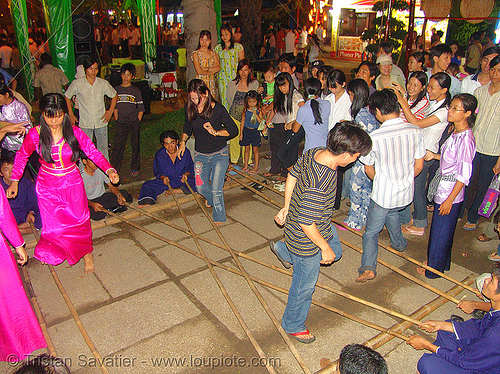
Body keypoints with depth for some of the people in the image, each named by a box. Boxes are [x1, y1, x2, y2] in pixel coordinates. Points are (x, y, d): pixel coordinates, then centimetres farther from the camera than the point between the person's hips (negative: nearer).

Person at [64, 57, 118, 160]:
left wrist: (110, 112, 7)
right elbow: (67, 96, 10)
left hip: (101, 122, 2)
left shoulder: (103, 83, 0)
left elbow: (114, 95, 15)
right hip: (84, 123, -1)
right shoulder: (77, 83, -5)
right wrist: (70, 115, 6)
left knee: (103, 149, 11)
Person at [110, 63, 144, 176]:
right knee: (117, 146, -1)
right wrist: (116, 120, 5)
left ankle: (135, 168, 20)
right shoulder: (116, 90, 7)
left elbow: (141, 109, 2)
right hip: (120, 123, 1)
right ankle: (114, 168, 7)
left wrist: (137, 122, -3)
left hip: (134, 122, -1)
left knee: (135, 145, 6)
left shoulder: (136, 91, 1)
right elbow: (115, 107, 12)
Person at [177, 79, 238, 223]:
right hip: (200, 154, 4)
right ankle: (212, 200, 48)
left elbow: (234, 130, -13)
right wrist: (183, 142, 1)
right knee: (201, 187, 13)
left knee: (216, 189, -7)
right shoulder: (190, 108, -7)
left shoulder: (217, 108, -18)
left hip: (219, 153, -4)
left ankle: (219, 216, 19)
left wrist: (216, 132, -25)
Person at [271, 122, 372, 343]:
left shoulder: (314, 152, -13)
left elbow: (292, 175, 3)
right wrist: (325, 248, -16)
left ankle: (283, 250, 46)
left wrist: (286, 207, 13)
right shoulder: (319, 184, -40)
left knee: (336, 251, 33)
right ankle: (293, 325, 42)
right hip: (306, 240, -9)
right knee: (304, 285, 14)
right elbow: (306, 223, -32)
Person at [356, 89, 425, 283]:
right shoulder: (415, 131, -9)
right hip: (407, 193, 5)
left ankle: (368, 267, 0)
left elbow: (368, 169, -6)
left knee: (371, 231, 11)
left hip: (383, 194, -5)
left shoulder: (375, 137, -21)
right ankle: (399, 243, 54)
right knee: (392, 212, 35)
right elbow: (419, 166, 1)